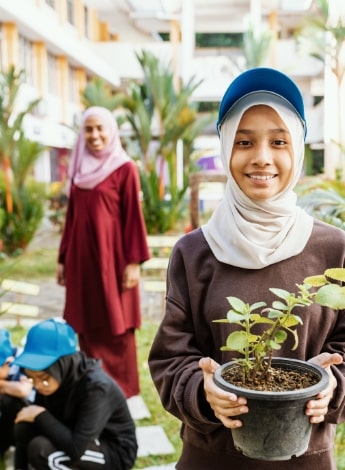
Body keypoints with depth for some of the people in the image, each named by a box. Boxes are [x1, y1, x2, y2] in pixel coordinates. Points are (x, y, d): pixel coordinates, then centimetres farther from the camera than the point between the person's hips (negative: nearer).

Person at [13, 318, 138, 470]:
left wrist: (40, 416, -25)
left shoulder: (96, 387, -31)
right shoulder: (57, 379, -11)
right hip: (83, 439, 7)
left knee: (41, 448, -26)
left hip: (115, 452, -7)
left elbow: (76, 448, -35)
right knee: (24, 428, -11)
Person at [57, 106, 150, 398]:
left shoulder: (125, 169, -5)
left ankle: (122, 390, 14)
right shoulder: (80, 168, 12)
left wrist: (134, 261, -12)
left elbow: (133, 217, -8)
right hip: (82, 257, 6)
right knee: (86, 325, 10)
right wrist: (63, 258, 13)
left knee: (116, 327, 2)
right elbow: (71, 216, 14)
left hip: (111, 256, -6)